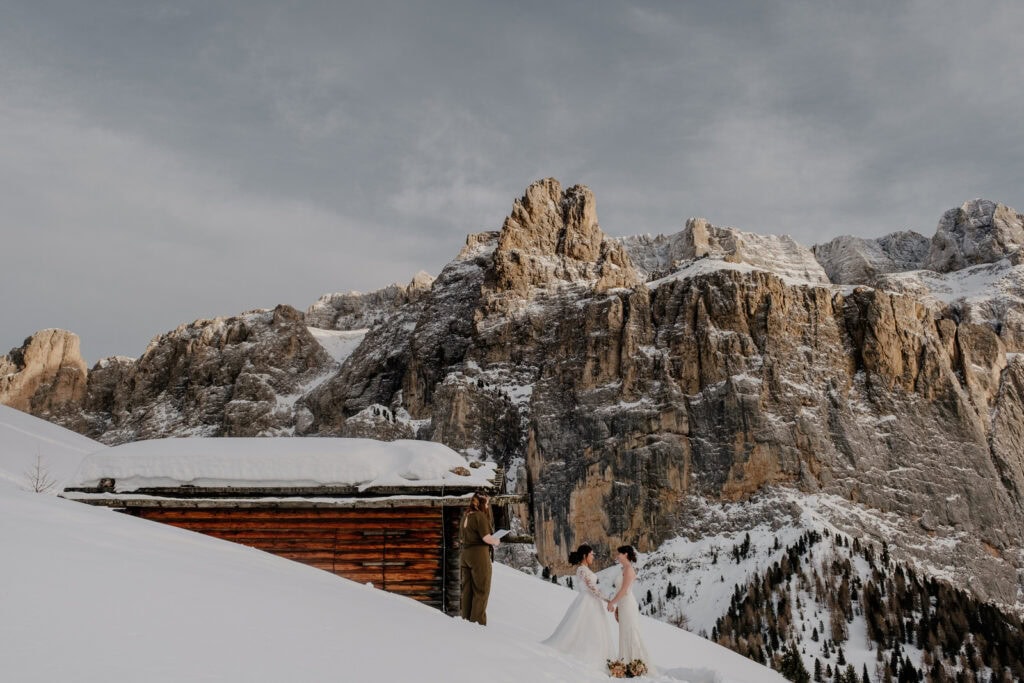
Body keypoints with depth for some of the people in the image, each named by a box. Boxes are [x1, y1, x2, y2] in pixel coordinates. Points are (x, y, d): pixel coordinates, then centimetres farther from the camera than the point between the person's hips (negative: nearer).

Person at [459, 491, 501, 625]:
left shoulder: (465, 517, 13)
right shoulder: (480, 516, -11)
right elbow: (486, 537, -17)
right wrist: (496, 542, 0)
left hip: (465, 554, 8)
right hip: (479, 554, -8)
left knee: (467, 590, 12)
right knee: (481, 590, 0)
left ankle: (466, 620, 16)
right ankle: (477, 621, -1)